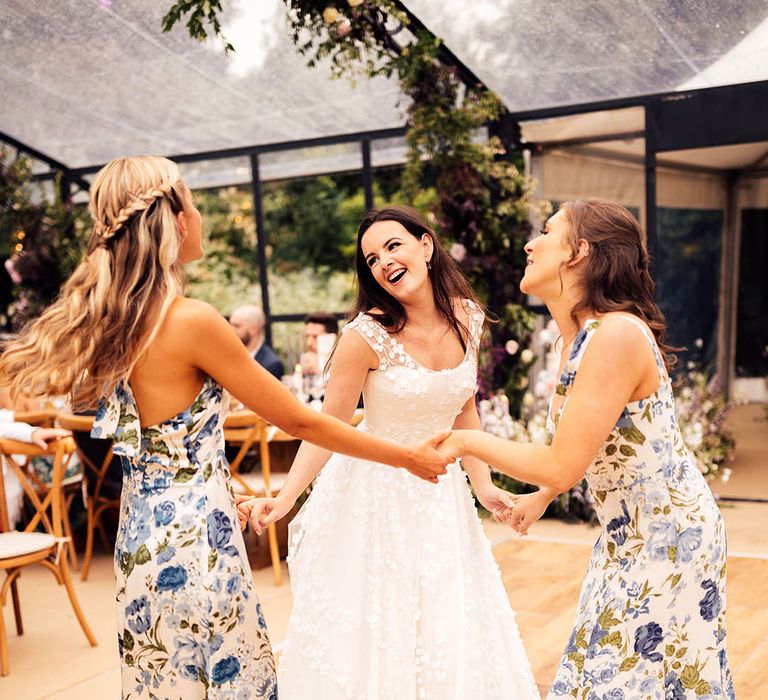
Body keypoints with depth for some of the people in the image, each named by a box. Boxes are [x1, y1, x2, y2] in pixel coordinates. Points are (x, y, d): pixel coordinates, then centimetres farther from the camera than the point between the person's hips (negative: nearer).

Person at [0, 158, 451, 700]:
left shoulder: (109, 319, 3)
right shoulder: (192, 321, -19)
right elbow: (298, 420, -12)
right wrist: (408, 457, -1)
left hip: (141, 531, 8)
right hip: (194, 540, -8)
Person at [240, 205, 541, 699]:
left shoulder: (467, 318, -3)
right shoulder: (368, 334, -18)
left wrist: (483, 485, 3)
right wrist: (286, 497, -25)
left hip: (441, 492, 5)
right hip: (375, 493, -4)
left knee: (452, 628, 11)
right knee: (376, 630, 5)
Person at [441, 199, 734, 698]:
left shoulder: (618, 335, -26)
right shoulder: (580, 338, 3)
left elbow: (561, 466, -27)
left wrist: (468, 441, -15)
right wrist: (541, 498, 25)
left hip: (670, 536, -9)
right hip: (628, 536, 9)